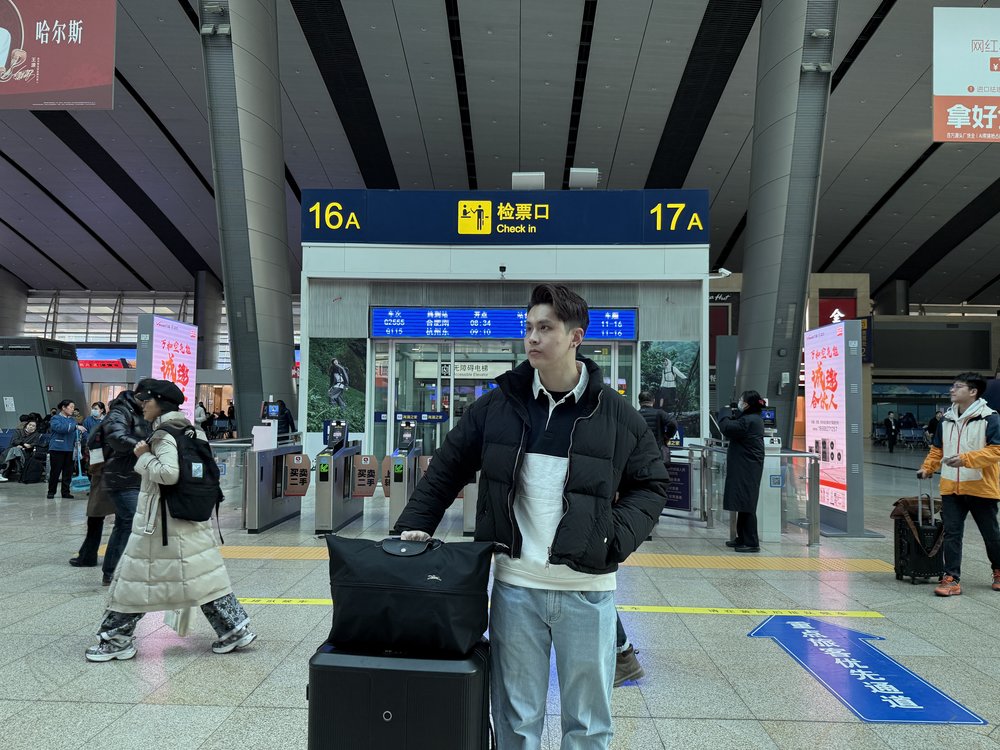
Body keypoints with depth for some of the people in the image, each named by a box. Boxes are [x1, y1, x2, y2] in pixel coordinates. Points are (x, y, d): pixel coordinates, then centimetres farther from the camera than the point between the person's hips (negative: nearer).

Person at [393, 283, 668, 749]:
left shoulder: (615, 414, -3)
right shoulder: (498, 405, 0)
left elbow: (650, 486, 6)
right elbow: (447, 468, 9)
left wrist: (618, 537, -9)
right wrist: (415, 524, 0)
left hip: (588, 589, 0)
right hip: (515, 585, 1)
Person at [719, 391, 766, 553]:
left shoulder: (749, 421, -19)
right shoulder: (753, 419, 15)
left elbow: (727, 428, -23)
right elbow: (736, 427, 20)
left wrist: (725, 412, -6)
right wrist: (732, 414, 8)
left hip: (746, 470, -11)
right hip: (744, 468, 11)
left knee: (746, 504, -7)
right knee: (743, 504, 16)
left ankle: (751, 543, -3)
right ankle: (742, 538, 24)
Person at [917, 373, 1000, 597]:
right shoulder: (947, 419, 8)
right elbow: (937, 449, 17)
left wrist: (965, 458, -27)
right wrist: (927, 467, 2)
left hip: (981, 487, -4)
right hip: (951, 487, 4)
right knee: (951, 533, 0)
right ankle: (952, 578, 3)